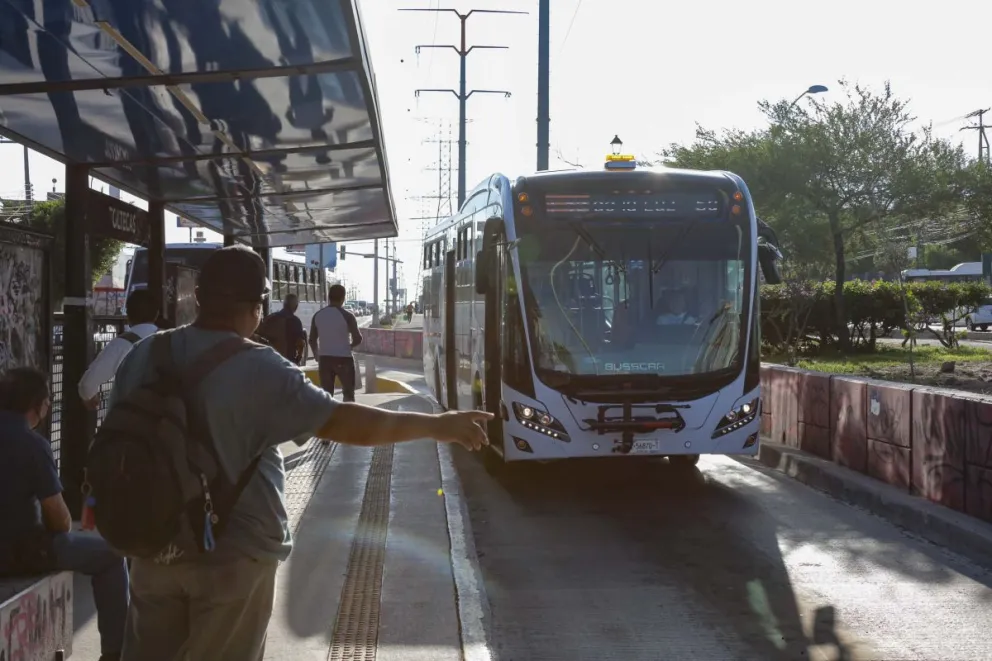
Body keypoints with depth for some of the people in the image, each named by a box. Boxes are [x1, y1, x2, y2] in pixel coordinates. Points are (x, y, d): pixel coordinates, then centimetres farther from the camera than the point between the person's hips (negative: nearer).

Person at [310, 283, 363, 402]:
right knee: (348, 393, 9)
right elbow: (358, 339, -11)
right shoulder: (346, 315, -9)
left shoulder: (318, 315, 3)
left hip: (324, 358, 4)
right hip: (343, 359, -4)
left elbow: (312, 340, 7)